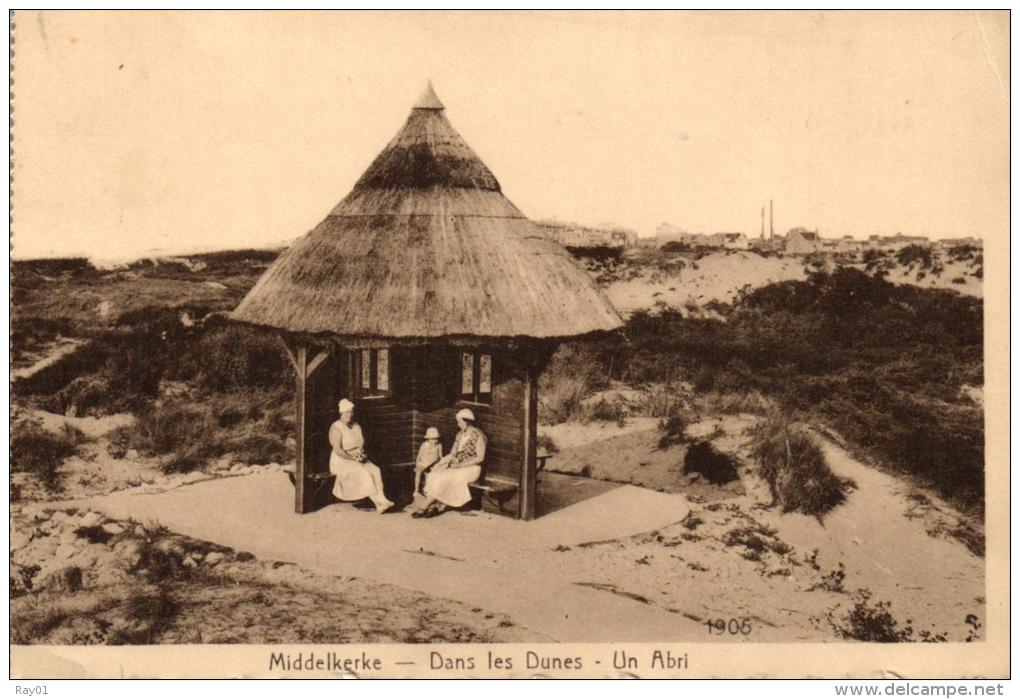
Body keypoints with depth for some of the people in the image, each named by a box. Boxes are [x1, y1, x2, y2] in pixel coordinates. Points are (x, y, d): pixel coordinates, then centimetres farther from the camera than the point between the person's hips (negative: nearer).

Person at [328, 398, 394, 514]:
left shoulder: (356, 427, 12)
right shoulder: (337, 428, -10)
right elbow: (337, 450, -17)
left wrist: (363, 455, -7)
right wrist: (353, 458, -19)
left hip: (358, 461, 6)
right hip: (341, 462, -6)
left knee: (375, 470, -21)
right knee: (364, 474, -29)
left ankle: (381, 501, -31)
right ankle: (380, 502, -27)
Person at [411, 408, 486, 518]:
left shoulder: (478, 436, -11)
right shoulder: (459, 435, 11)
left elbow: (480, 458, -15)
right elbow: (452, 453, 13)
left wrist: (460, 465, -19)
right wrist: (442, 461, -9)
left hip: (471, 468, -7)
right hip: (457, 466, 7)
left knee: (444, 477, -26)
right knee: (435, 475, -18)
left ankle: (424, 507, -19)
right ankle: (439, 506, -27)